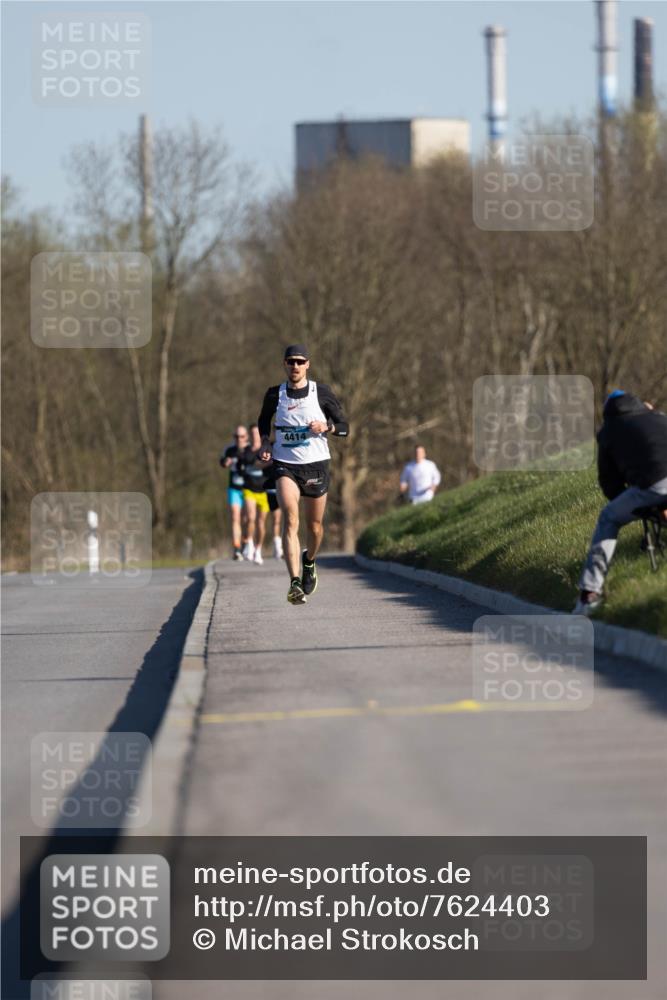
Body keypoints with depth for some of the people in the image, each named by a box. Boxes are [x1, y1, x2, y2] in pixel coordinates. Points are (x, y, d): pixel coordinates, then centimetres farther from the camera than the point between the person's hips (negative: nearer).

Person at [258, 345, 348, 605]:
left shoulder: (321, 393, -2)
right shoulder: (274, 395, 2)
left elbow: (344, 427, 4)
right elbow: (264, 420, 21)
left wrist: (326, 426, -17)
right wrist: (265, 442, 2)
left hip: (316, 465, 1)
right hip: (285, 465, -1)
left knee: (314, 525, 11)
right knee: (290, 518, -21)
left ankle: (309, 562, 45)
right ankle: (295, 583, -30)